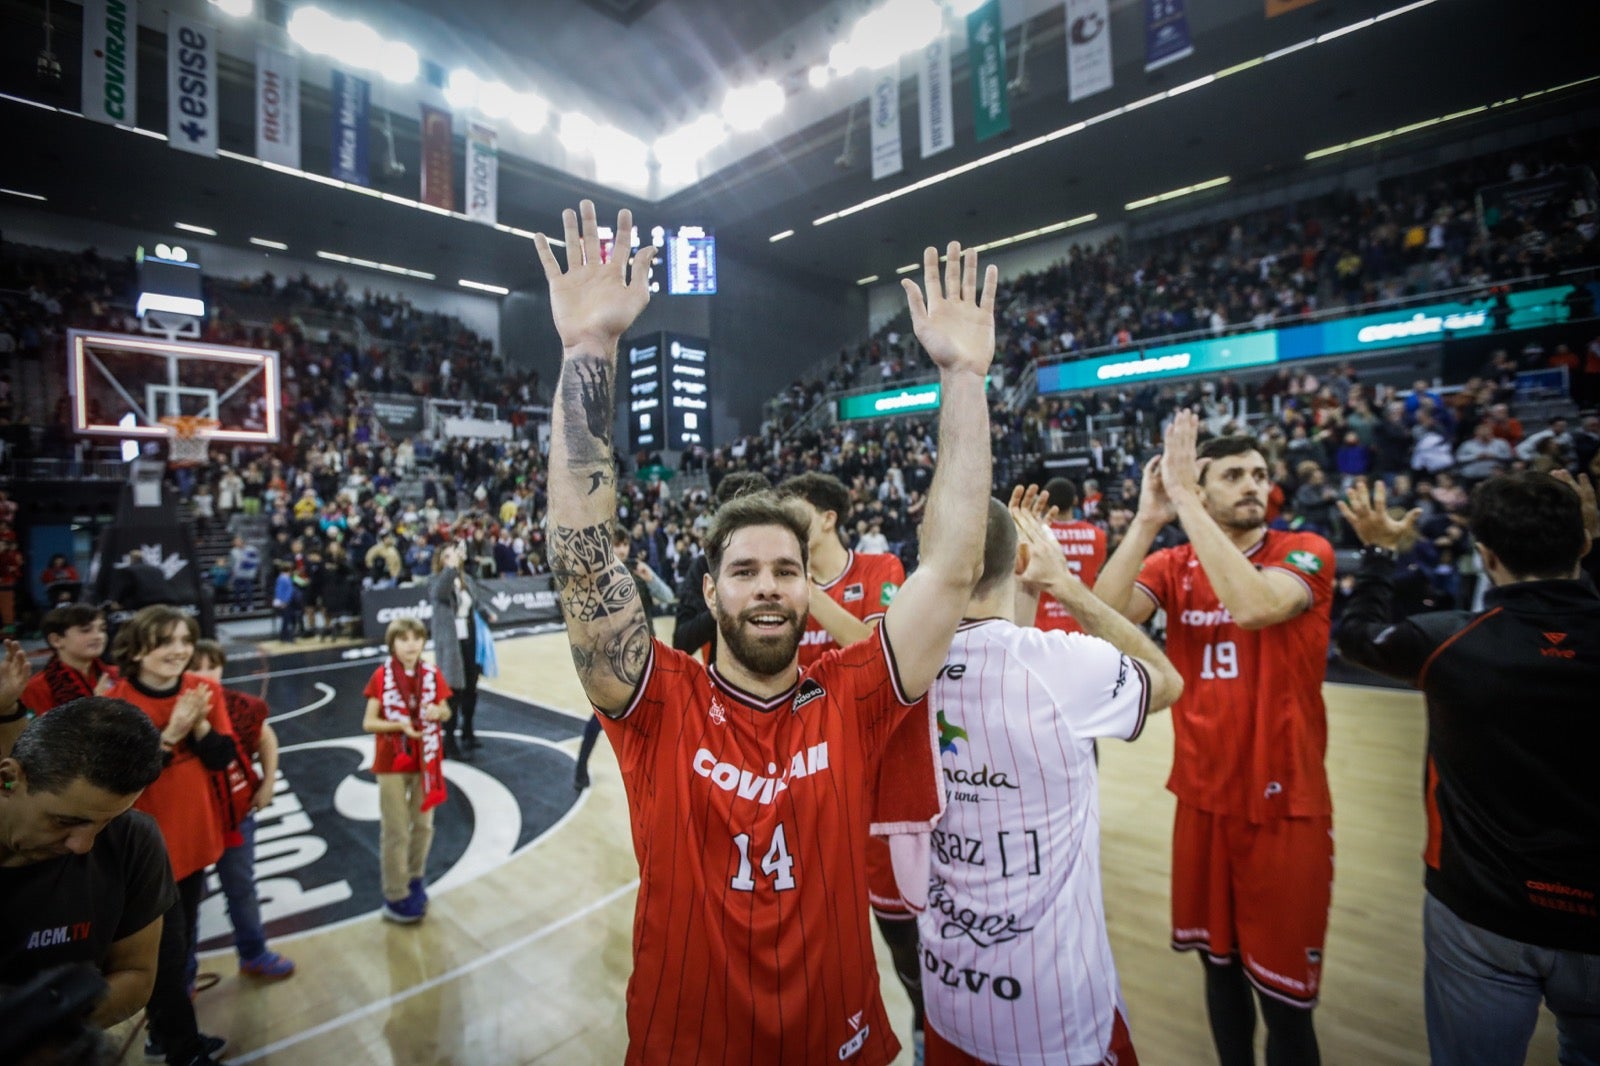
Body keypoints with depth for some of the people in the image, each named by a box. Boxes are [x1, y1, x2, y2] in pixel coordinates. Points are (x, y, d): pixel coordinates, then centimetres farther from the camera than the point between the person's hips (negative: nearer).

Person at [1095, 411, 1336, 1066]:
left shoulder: (1306, 551, -8)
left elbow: (1254, 605, -31)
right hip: (1202, 797, 3)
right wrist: (1148, 518, -23)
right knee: (1219, 962, 20)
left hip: (1284, 804, -3)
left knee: (1283, 990, 9)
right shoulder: (1171, 565, -1)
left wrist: (1185, 501, -28)